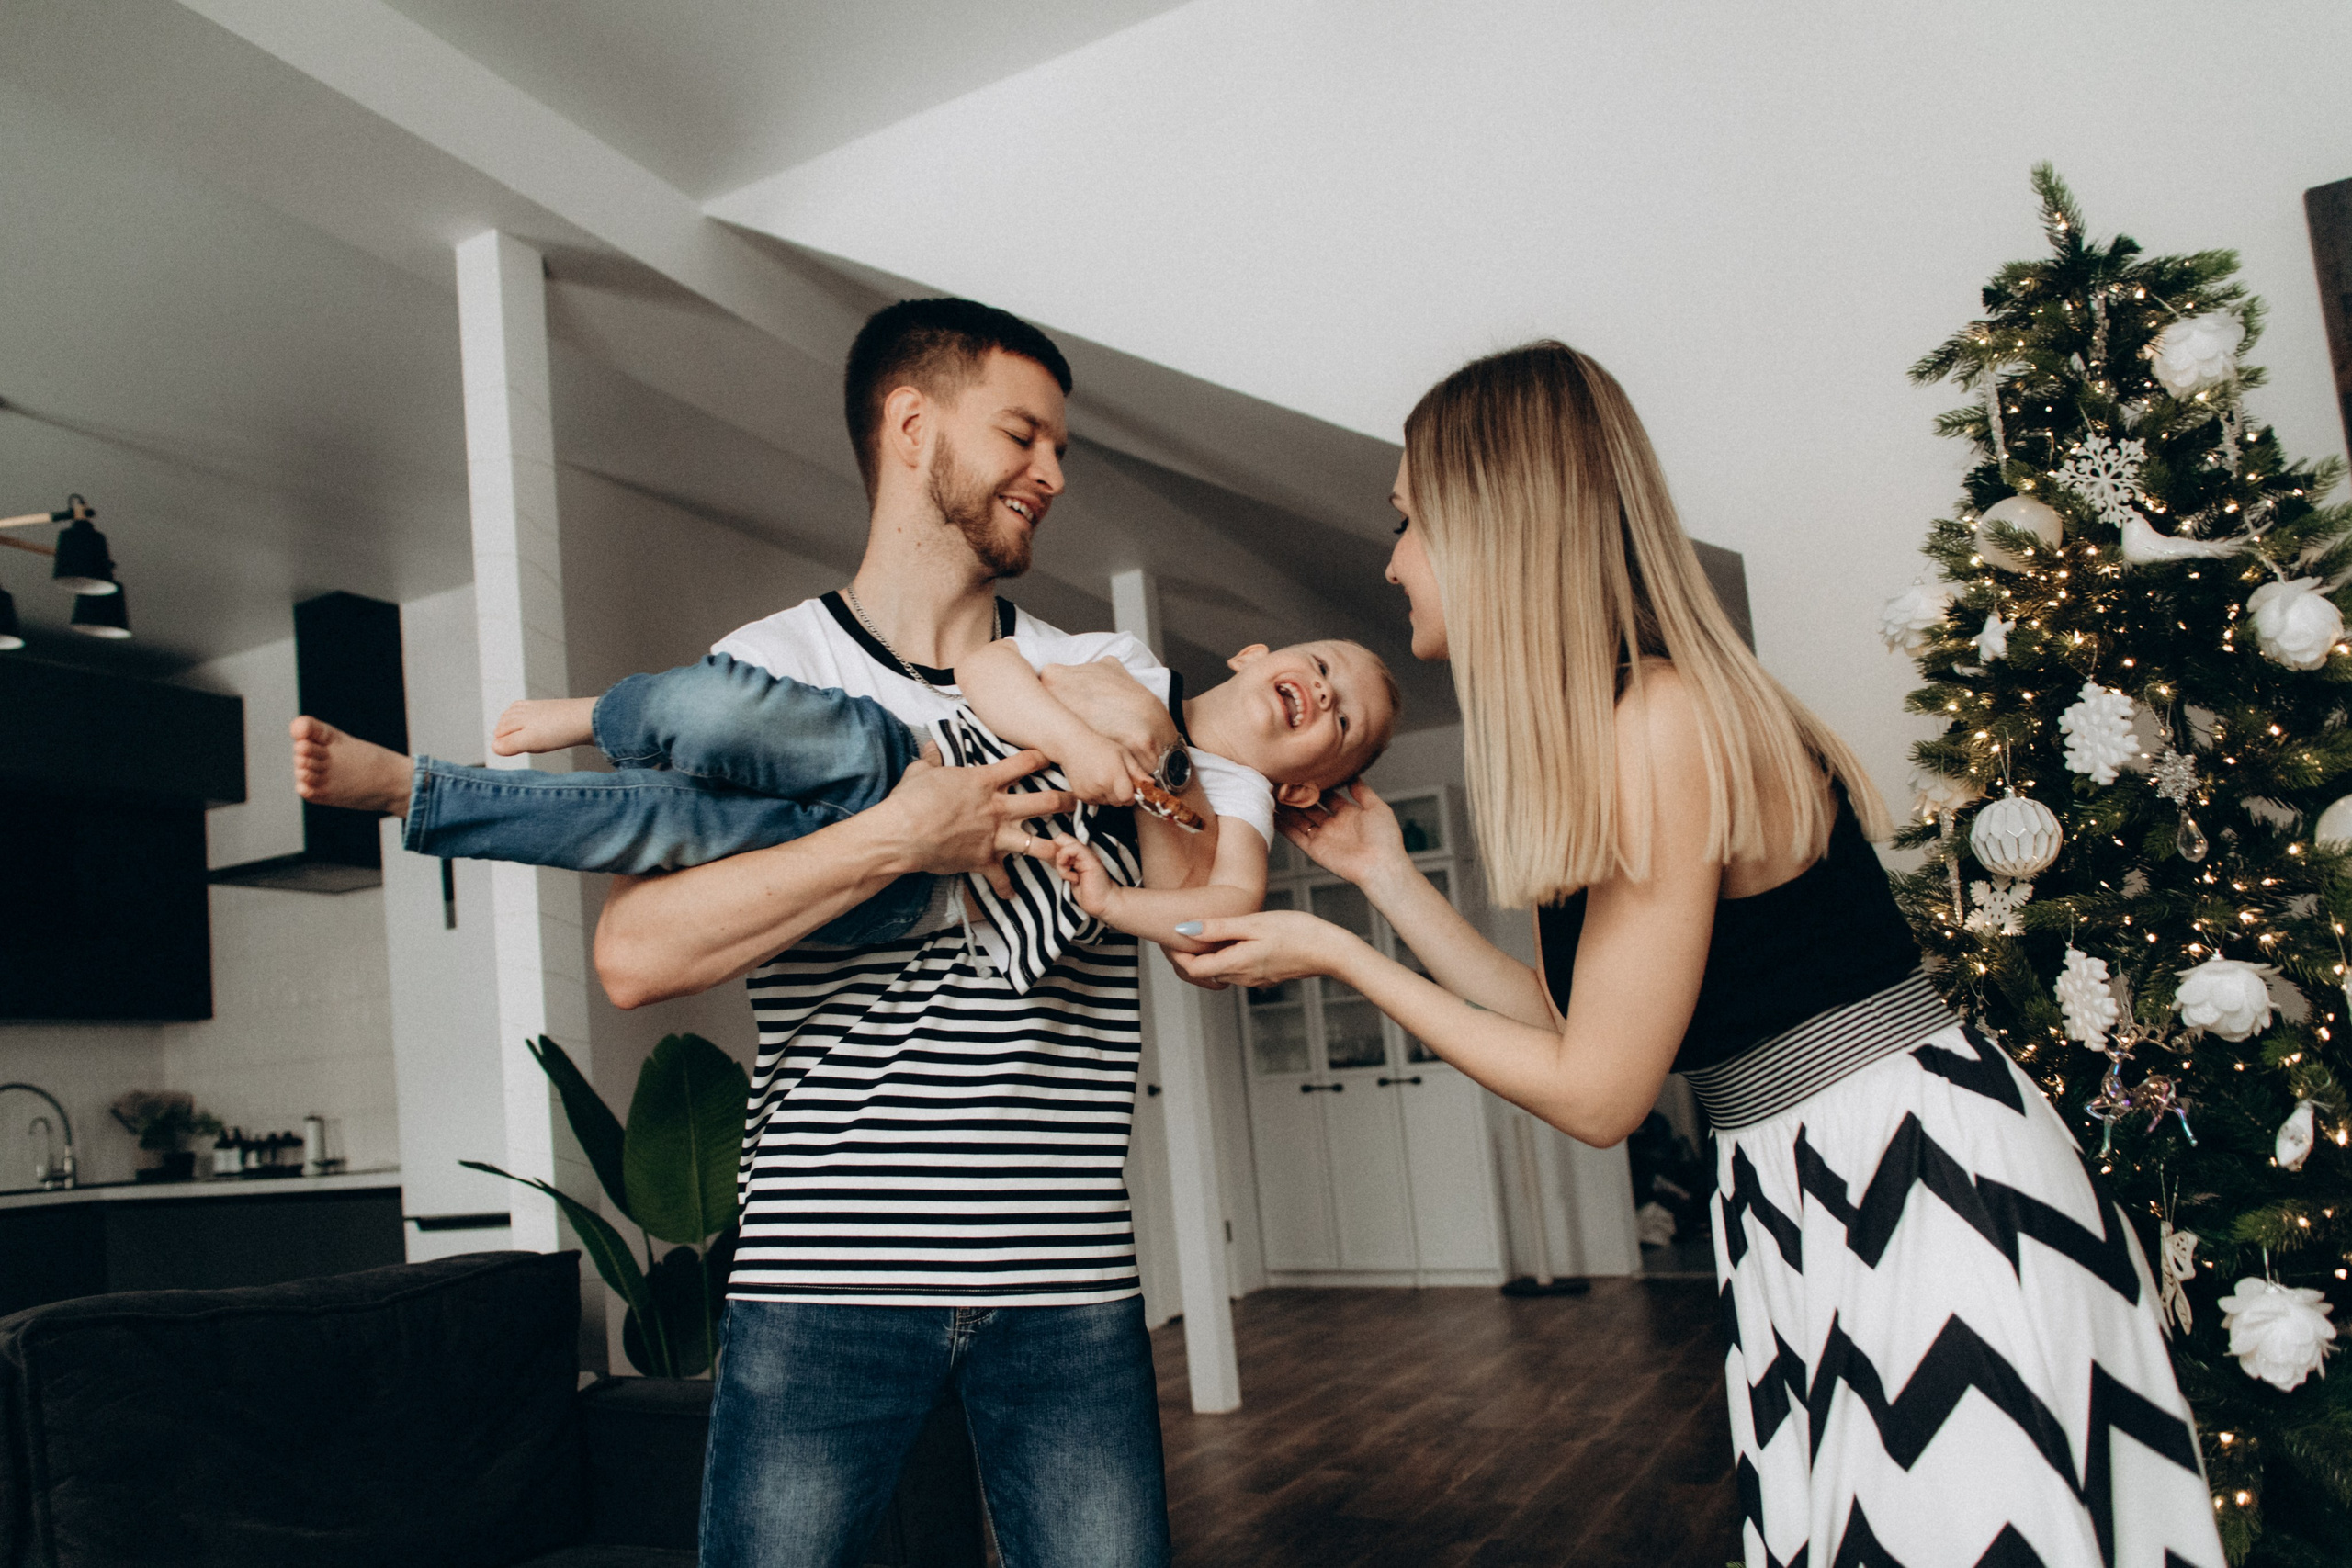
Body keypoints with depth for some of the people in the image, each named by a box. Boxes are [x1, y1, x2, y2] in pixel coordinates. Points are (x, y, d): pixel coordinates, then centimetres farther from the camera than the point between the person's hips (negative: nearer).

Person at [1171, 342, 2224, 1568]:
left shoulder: (1663, 722, -22)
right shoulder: (1586, 735, 6)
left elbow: (1596, 1091, -18)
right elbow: (1565, 1025, 8)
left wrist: (1338, 958, -11)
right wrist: (1383, 872, 8)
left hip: (1920, 1182, -9)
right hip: (1802, 1193, 9)